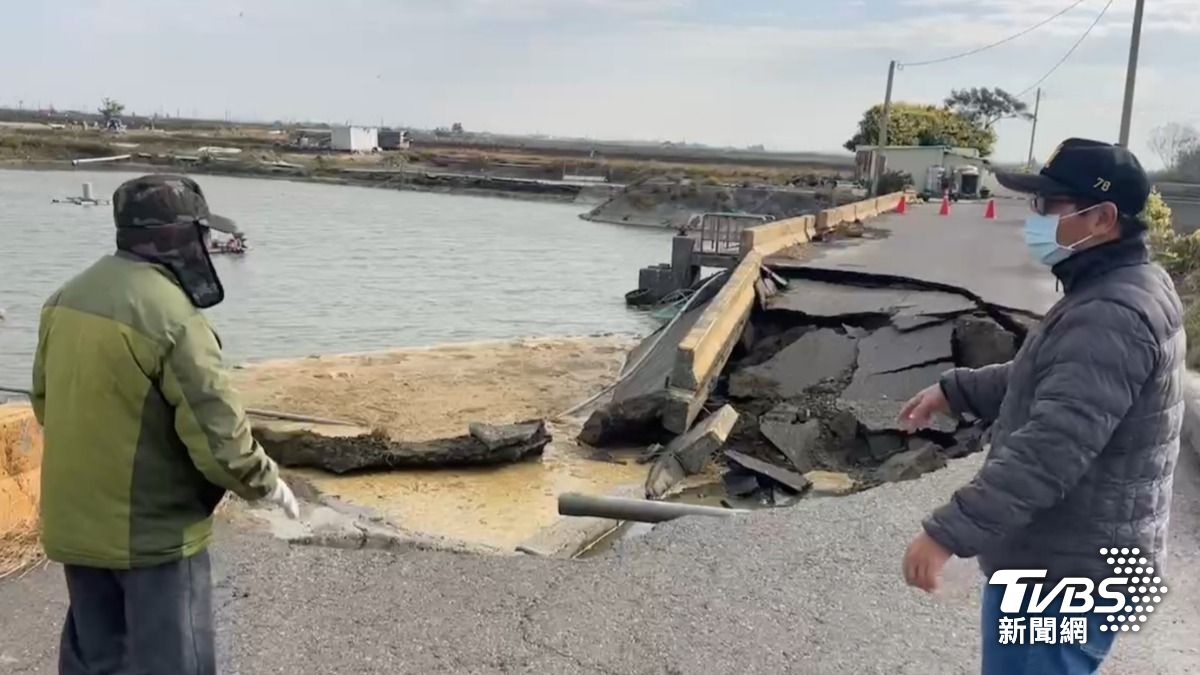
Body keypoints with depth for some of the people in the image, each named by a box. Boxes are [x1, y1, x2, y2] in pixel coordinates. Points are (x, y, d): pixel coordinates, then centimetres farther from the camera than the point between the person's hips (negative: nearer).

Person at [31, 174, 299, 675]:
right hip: (153, 531, -8)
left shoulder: (68, 298, 2)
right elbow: (219, 437, -22)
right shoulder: (172, 318, -23)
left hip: (74, 524, 8)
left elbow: (46, 401, 15)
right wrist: (267, 484, -4)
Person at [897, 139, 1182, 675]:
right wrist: (956, 390, 18)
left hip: (1065, 571, -11)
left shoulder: (1111, 317, -26)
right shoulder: (1111, 292, 10)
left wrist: (948, 532, -33)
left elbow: (1050, 449, -34)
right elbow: (1039, 379, 24)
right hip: (1067, 559, 11)